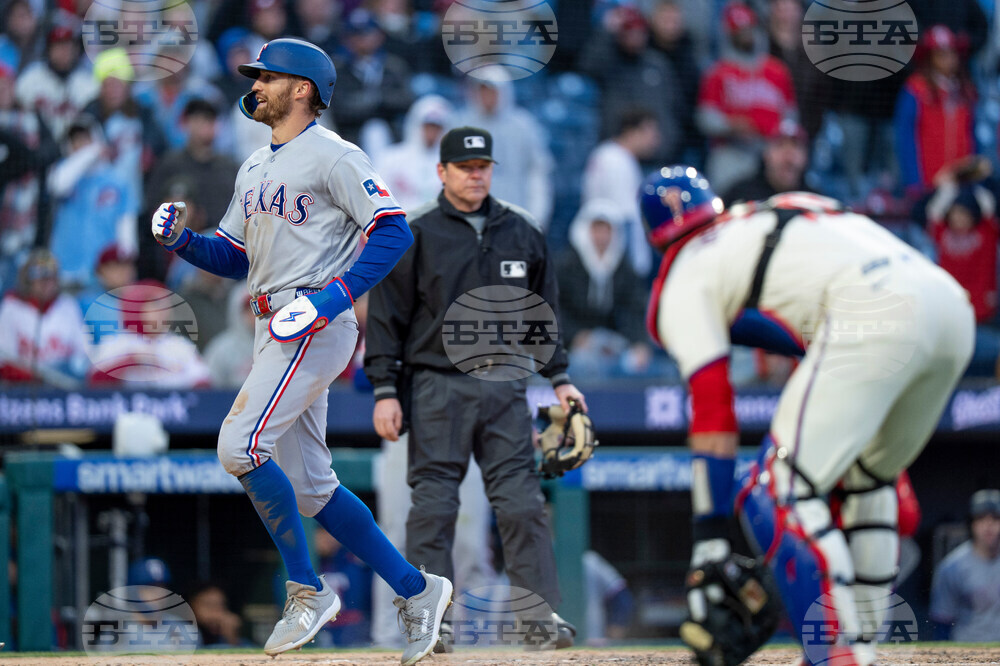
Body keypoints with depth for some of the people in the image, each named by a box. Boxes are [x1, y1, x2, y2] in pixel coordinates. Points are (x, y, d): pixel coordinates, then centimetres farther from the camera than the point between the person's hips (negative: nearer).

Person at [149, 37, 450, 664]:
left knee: (240, 446, -19)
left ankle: (308, 590, -10)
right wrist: (180, 240, 4)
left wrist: (335, 296, -22)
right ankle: (416, 589, 14)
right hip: (277, 328, 9)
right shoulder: (255, 169, 20)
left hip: (316, 325, -9)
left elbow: (393, 230, -14)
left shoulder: (332, 155, -7)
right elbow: (235, 257, 23)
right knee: (309, 487, 7)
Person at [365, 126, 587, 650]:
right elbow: (386, 316, 1)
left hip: (505, 385, 3)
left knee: (522, 502, -3)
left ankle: (542, 614, -4)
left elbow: (543, 310, 19)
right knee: (433, 504, -3)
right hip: (439, 385, -3)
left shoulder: (521, 232, 12)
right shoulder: (415, 234, 1)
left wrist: (558, 378, 13)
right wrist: (385, 391, -6)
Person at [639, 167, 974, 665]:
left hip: (871, 317, -8)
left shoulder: (686, 274, 16)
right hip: (954, 306, 8)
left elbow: (711, 411, 6)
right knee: (865, 479, 25)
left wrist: (709, 540, 5)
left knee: (779, 493, -6)